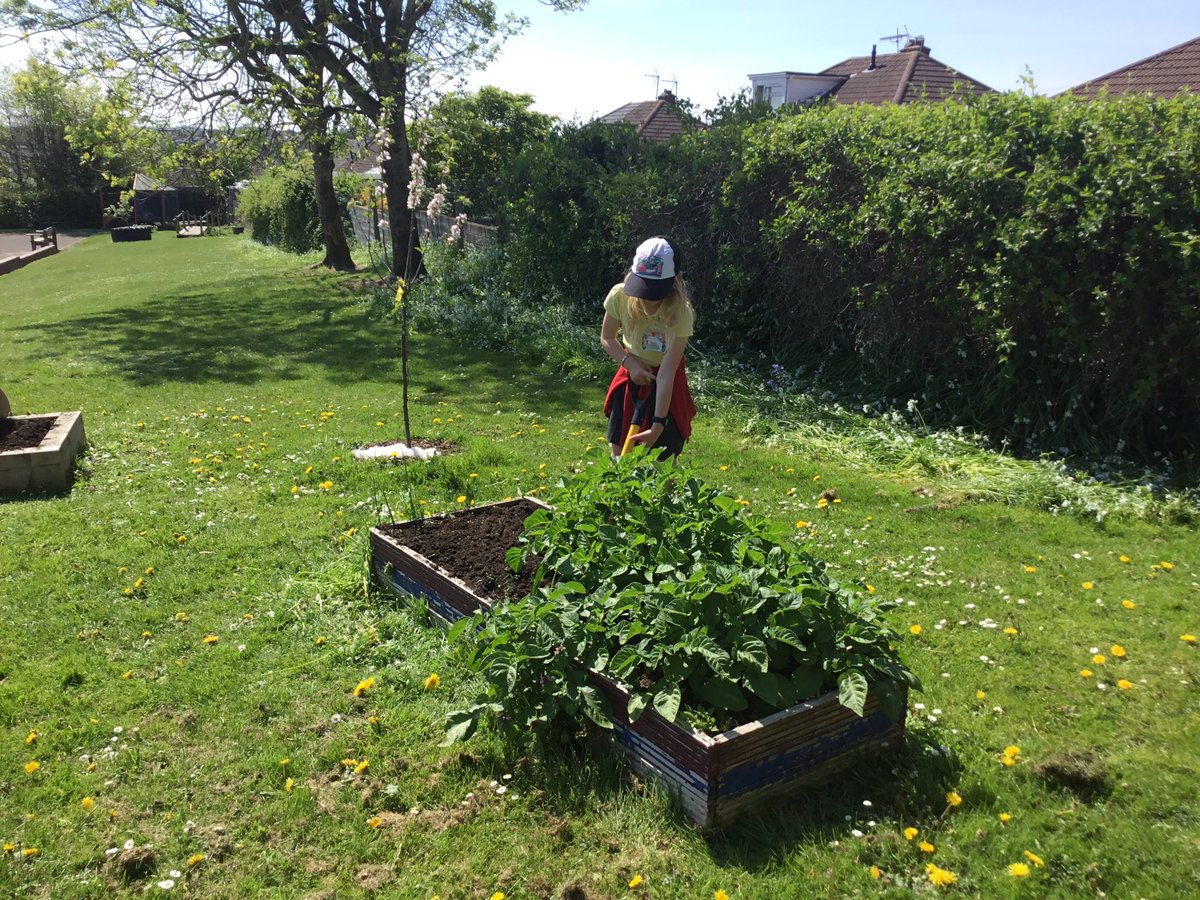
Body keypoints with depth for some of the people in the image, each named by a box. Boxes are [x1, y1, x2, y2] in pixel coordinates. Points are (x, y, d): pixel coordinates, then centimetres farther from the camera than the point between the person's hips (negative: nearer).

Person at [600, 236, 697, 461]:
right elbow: (607, 338, -3)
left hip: (666, 382, -3)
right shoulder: (620, 296, -22)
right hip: (633, 371, 3)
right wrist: (631, 364, -20)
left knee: (662, 457, -5)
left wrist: (658, 424, -32)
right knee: (619, 451, 3)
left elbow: (667, 373, -30)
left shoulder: (680, 312, -30)